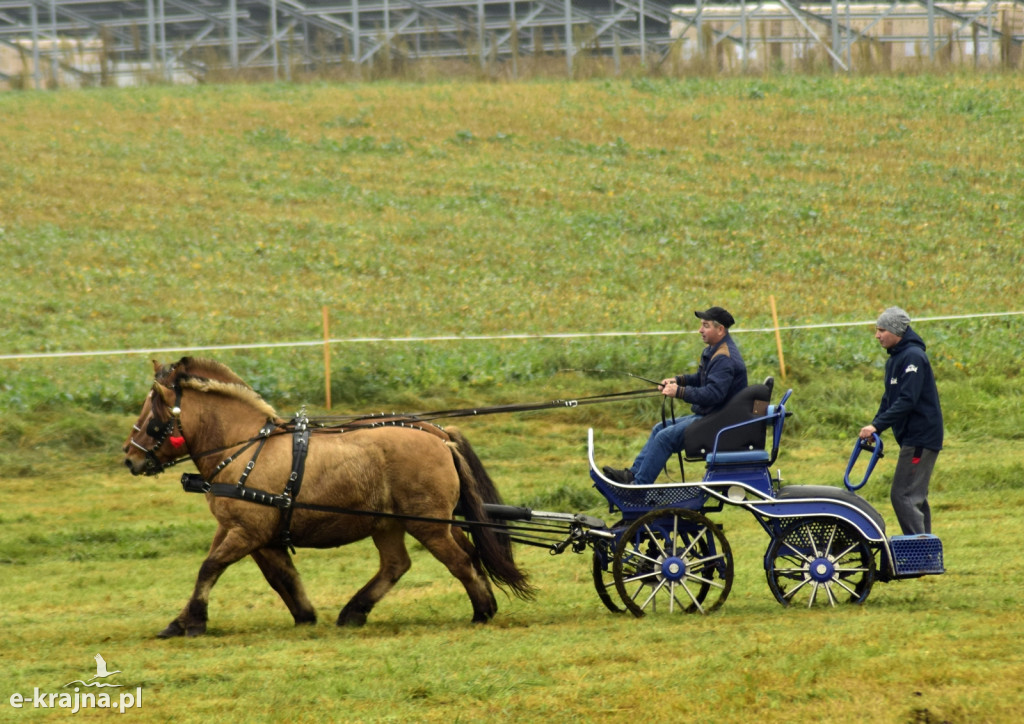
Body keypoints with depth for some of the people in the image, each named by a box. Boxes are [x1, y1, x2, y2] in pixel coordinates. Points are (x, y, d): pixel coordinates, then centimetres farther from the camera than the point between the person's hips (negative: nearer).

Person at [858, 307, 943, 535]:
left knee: (903, 496, -14)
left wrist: (877, 425, -24)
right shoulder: (894, 360, 15)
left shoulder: (913, 357, -16)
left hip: (921, 438, -10)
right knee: (915, 497, 13)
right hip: (911, 438, 10)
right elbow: (889, 400, 18)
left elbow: (907, 401, -24)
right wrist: (873, 427, 4)